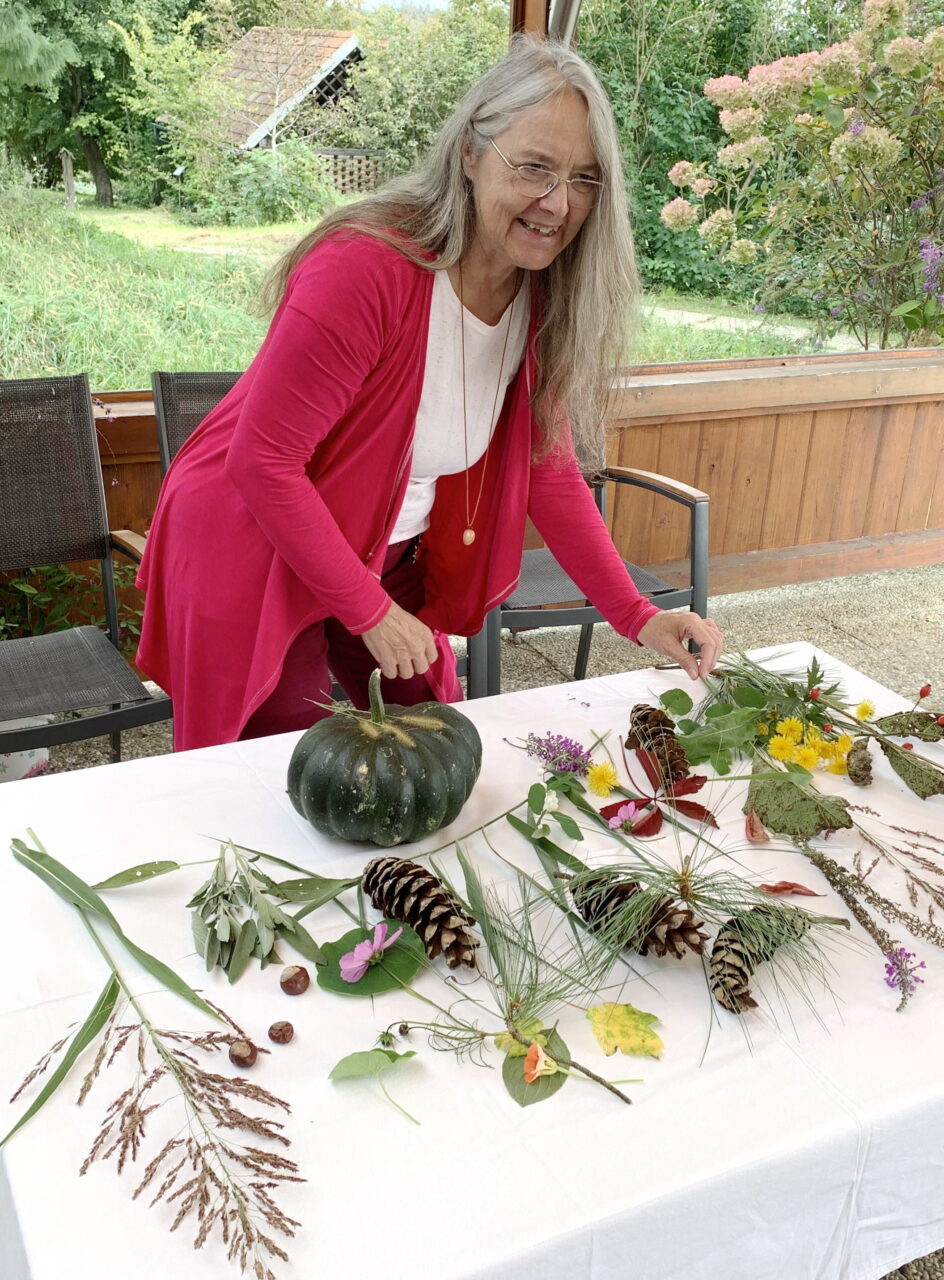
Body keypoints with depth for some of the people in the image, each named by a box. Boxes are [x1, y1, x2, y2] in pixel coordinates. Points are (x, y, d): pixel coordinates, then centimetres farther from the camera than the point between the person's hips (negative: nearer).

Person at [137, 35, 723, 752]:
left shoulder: (544, 301, -6)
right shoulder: (366, 269, -28)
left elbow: (549, 471, 0)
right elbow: (263, 461, -26)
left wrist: (638, 618, -7)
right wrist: (372, 614, -20)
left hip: (390, 558, 6)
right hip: (258, 556, -6)